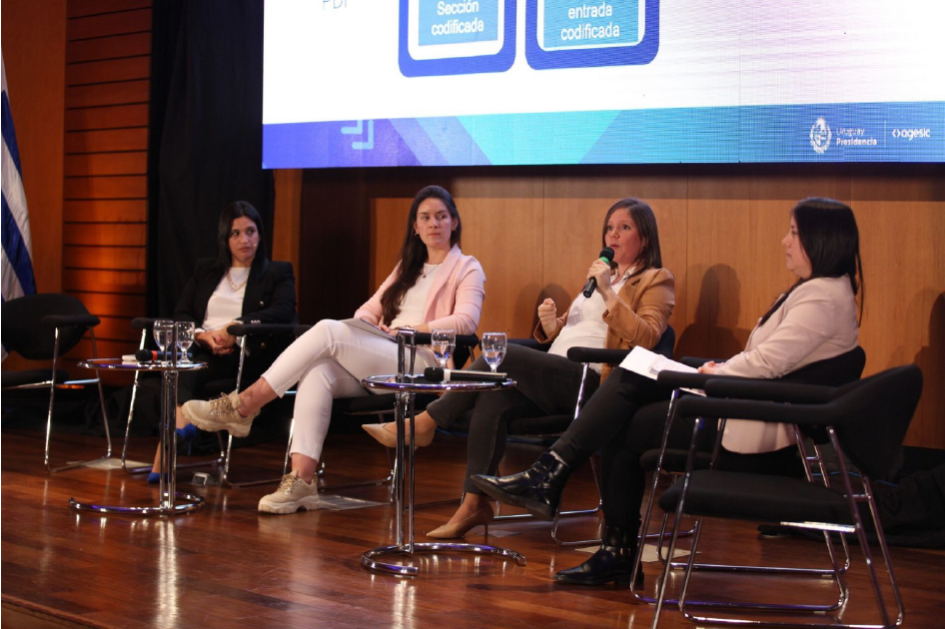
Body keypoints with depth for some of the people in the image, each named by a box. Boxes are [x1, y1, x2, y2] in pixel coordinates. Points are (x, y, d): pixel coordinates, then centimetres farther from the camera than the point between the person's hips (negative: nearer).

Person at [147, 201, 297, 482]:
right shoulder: (205, 270, 24)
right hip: (201, 348, 4)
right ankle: (181, 423, -53)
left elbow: (283, 311, -6)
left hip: (247, 354, -4)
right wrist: (203, 336, -9)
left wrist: (235, 327, -19)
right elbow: (181, 313, 15)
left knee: (184, 372, -34)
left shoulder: (278, 273, 13)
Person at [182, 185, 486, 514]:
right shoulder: (407, 268, 30)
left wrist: (413, 329, -17)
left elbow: (465, 321, -8)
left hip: (420, 362, -6)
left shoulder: (466, 268, 10)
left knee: (329, 331, -27)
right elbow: (369, 310, 26)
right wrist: (366, 325, 2)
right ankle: (300, 481, -37)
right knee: (318, 373, -29)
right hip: (375, 362, 6)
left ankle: (243, 406, -26)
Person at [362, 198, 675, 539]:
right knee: (493, 399, -23)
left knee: (503, 355, -26)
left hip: (592, 381, -7)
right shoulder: (600, 275, 30)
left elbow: (646, 338, -10)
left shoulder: (656, 282, 8)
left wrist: (608, 293, -14)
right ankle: (474, 503, -23)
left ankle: (425, 423, -17)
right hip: (552, 380, 7)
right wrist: (549, 323, 9)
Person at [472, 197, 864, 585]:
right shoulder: (813, 291, 19)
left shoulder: (824, 297, -15)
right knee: (631, 381, -2)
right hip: (750, 411, 10)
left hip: (757, 437, -10)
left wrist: (714, 374, -6)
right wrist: (720, 369, 2)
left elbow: (768, 363, -22)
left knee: (623, 428, -7)